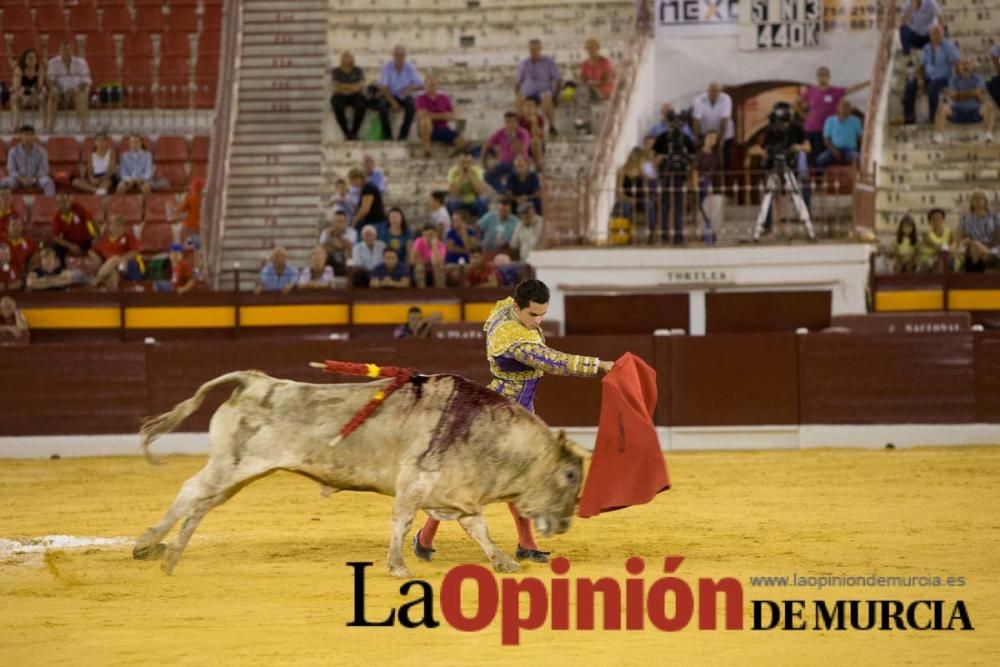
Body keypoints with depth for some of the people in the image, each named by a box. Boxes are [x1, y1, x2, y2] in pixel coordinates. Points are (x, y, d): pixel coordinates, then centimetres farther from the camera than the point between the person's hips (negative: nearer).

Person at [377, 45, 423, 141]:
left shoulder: (410, 68, -8)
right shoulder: (387, 67, -11)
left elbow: (420, 85, -13)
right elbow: (382, 87, -16)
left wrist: (411, 88, -37)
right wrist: (393, 102, -25)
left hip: (404, 97, 1)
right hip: (390, 95, -1)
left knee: (411, 105, -33)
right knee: (382, 104, -33)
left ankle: (403, 135, -21)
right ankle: (387, 135, -23)